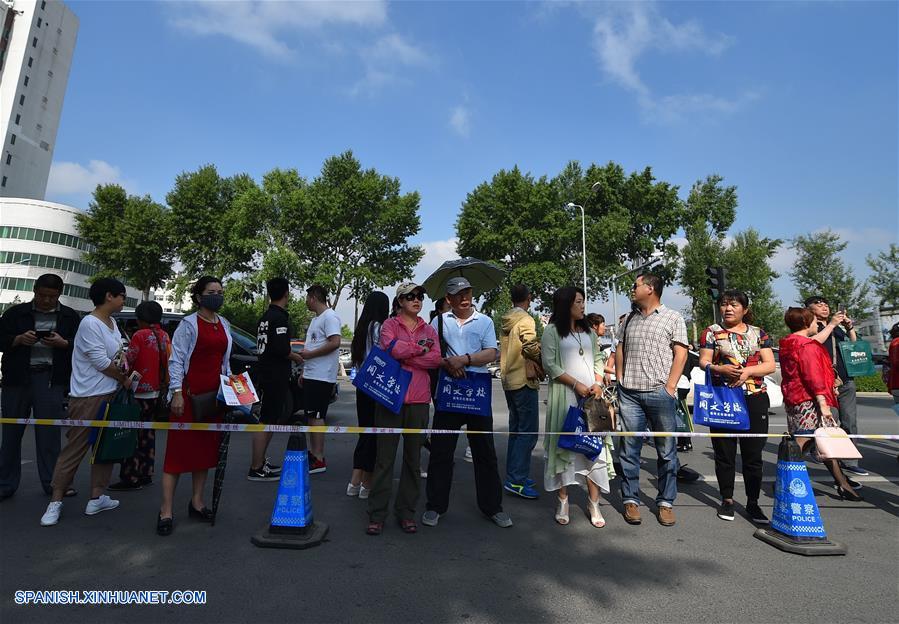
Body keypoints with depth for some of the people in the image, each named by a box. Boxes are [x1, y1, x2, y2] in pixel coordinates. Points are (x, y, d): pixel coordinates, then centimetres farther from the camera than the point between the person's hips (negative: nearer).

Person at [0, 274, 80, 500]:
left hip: (50, 379, -1)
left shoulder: (70, 317, 7)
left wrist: (63, 343, -14)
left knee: (49, 432, 2)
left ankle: (51, 482, 10)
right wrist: (19, 339, -12)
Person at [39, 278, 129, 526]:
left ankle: (96, 498, 17)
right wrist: (124, 379, -3)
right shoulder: (90, 323, -15)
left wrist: (123, 358, -5)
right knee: (74, 449, 0)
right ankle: (55, 501, 13)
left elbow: (119, 350, 17)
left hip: (110, 394, 9)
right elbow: (101, 362, -16)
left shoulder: (113, 323, 10)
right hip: (88, 398, -8)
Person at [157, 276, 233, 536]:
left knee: (206, 449, 10)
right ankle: (166, 512, 3)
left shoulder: (224, 325, 13)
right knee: (178, 450, -3)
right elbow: (176, 360, -9)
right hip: (190, 393, -6)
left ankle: (196, 503, 21)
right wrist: (177, 393, -16)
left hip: (214, 394, 6)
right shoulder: (189, 324, -5)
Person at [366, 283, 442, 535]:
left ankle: (406, 512, 22)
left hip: (418, 400, 3)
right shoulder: (390, 325, 5)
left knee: (413, 457, 9)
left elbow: (436, 359, -5)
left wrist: (404, 356, -11)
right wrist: (420, 348, -6)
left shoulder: (429, 330, 13)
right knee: (385, 457, 2)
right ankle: (377, 514, 13)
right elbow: (393, 348, -17)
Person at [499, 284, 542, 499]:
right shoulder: (526, 320, -13)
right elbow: (532, 347, -22)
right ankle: (516, 480, -7)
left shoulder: (506, 321, 11)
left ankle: (514, 475, 23)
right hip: (524, 379, -9)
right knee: (528, 431, -6)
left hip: (509, 380, 9)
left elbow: (507, 350, 9)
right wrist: (542, 364, -3)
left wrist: (532, 361, 5)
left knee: (516, 429, 16)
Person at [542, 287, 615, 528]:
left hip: (591, 395, 4)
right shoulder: (552, 331, 0)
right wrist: (576, 384, -12)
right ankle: (563, 501, 13)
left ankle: (594, 503, 9)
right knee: (564, 445, 0)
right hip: (564, 395, -4)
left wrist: (597, 383, -1)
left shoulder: (588, 331, 18)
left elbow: (597, 360, 16)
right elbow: (550, 364, -7)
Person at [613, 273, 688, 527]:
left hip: (660, 392, -3)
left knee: (666, 451, 4)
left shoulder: (672, 318, 4)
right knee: (630, 450, 5)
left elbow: (680, 354, -1)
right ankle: (631, 500, 15)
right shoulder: (628, 319, 16)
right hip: (629, 394, 3)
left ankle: (665, 502, 17)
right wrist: (620, 381, 7)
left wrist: (670, 386, -10)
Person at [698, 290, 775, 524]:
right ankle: (727, 500, 18)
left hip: (755, 399, 1)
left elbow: (770, 365, 4)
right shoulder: (712, 332, 6)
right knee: (724, 452, 5)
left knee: (753, 454, 4)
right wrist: (718, 368, -20)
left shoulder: (758, 333, 11)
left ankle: (753, 503, 16)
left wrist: (747, 371, -13)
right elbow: (703, 362, 0)